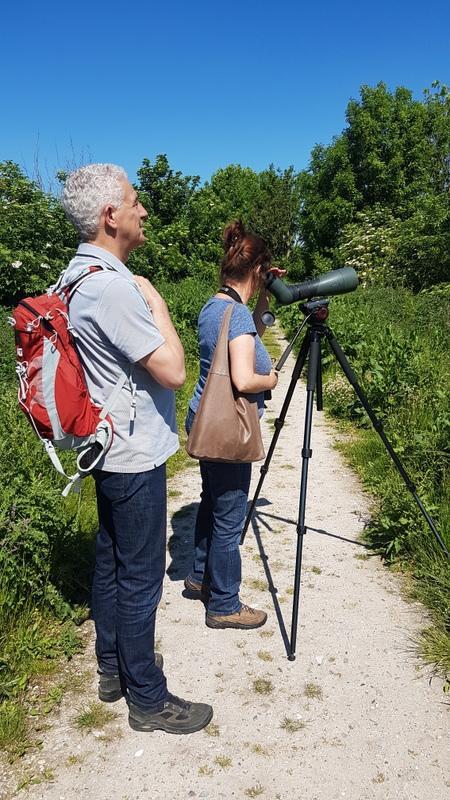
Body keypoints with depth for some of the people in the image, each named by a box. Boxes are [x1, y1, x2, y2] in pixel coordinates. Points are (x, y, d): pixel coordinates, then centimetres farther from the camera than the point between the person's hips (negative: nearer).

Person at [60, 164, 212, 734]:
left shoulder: (78, 274, 8)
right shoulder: (113, 286, -24)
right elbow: (172, 369, -23)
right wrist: (155, 302, -13)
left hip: (109, 448, 10)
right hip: (135, 455, -10)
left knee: (111, 560, 19)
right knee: (140, 577, 3)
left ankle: (112, 668, 37)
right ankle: (148, 699, 20)